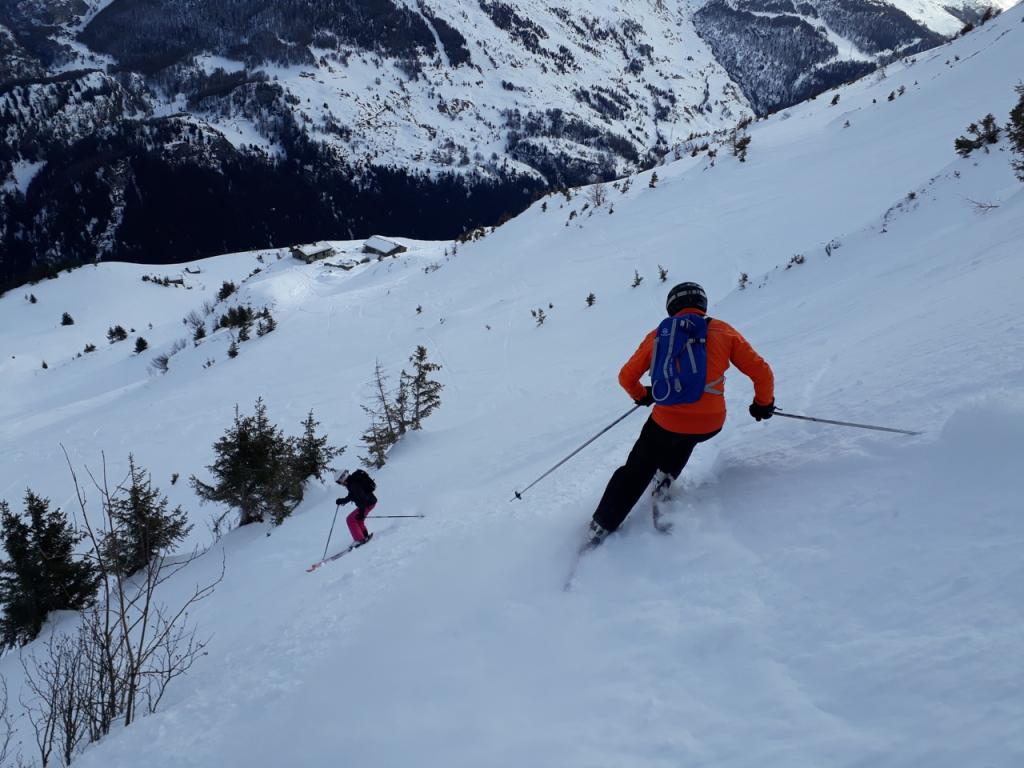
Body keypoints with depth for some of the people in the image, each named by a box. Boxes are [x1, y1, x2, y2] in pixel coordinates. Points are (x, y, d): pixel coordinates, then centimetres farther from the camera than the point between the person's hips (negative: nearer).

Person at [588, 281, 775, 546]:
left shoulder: (658, 336, 4)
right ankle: (666, 477, 25)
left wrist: (642, 396, 31)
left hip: (667, 422, -1)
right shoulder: (723, 331, 1)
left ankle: (601, 527, 19)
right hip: (711, 425, 1)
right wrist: (763, 403, 18)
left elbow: (626, 377, 11)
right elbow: (761, 372, 1)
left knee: (636, 472, 19)